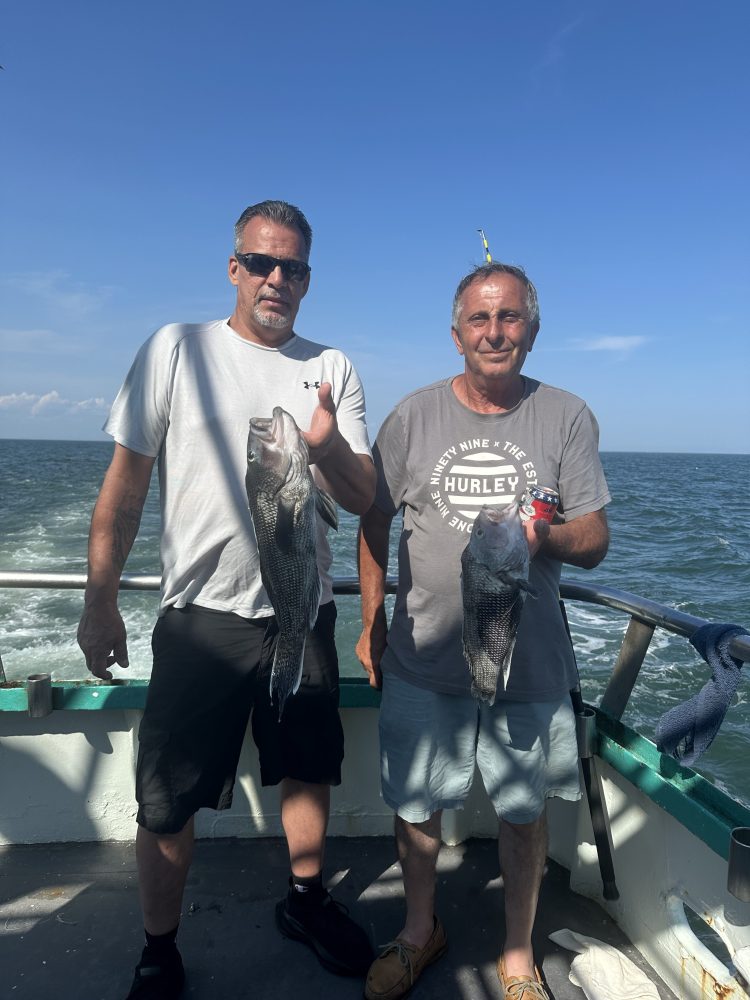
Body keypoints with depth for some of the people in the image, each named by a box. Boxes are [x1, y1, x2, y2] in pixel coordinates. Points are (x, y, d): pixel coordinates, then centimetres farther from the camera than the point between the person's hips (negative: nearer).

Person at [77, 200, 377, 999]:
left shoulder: (331, 369, 4)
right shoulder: (177, 349, -2)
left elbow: (365, 500, -1)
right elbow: (124, 483, -1)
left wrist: (328, 448, -22)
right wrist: (99, 601, -4)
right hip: (200, 614, -2)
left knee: (310, 774, 19)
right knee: (167, 803, 7)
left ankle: (305, 902, 44)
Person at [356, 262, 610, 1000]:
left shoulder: (567, 417, -2)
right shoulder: (413, 416, 0)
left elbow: (594, 540, -2)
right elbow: (375, 523, 6)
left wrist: (547, 536, -24)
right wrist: (371, 625, 5)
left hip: (528, 661, 0)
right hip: (423, 661, 1)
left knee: (525, 811, 15)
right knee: (416, 806, 15)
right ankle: (419, 931, 44)